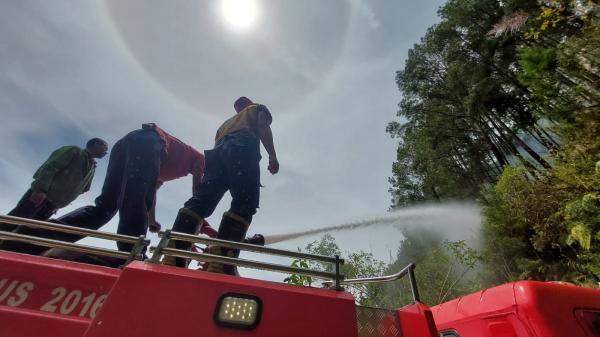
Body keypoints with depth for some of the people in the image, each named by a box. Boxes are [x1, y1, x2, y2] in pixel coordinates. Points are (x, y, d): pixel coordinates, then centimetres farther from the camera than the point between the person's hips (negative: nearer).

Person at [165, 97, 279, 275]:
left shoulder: (227, 122, 46)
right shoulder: (258, 108, 34)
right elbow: (263, 126, 9)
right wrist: (272, 155, -4)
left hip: (218, 151, 6)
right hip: (243, 147, -6)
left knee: (201, 200, -8)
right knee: (244, 204, -18)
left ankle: (173, 254, -23)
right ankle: (222, 260, -32)